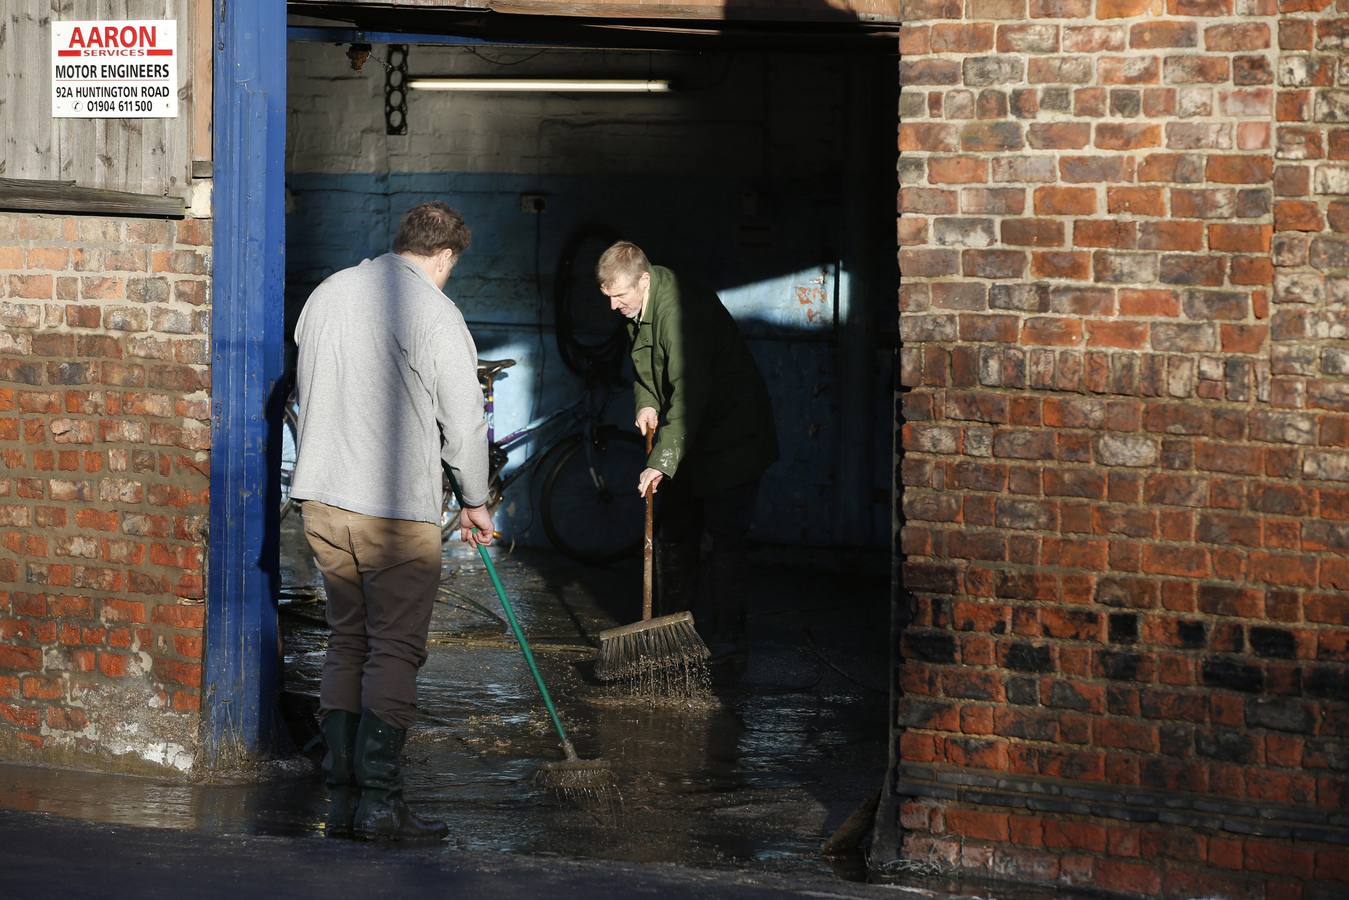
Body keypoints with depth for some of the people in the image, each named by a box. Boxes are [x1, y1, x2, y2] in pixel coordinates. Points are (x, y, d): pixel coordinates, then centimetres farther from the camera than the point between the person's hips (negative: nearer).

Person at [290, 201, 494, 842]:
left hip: (322, 499, 7)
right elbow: (464, 421, -7)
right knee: (395, 650, -1)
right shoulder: (433, 312, -11)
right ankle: (379, 802, -4)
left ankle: (341, 800, 12)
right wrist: (475, 501, 7)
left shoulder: (327, 294, 9)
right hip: (399, 506, -7)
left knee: (347, 644, 13)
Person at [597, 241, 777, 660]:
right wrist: (646, 402, 1)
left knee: (723, 542, -9)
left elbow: (689, 392, -35)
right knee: (672, 535, 12)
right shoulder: (638, 311, 2)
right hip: (686, 439, 10)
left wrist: (662, 461, -38)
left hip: (731, 439, -10)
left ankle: (723, 640, -4)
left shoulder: (680, 309, -29)